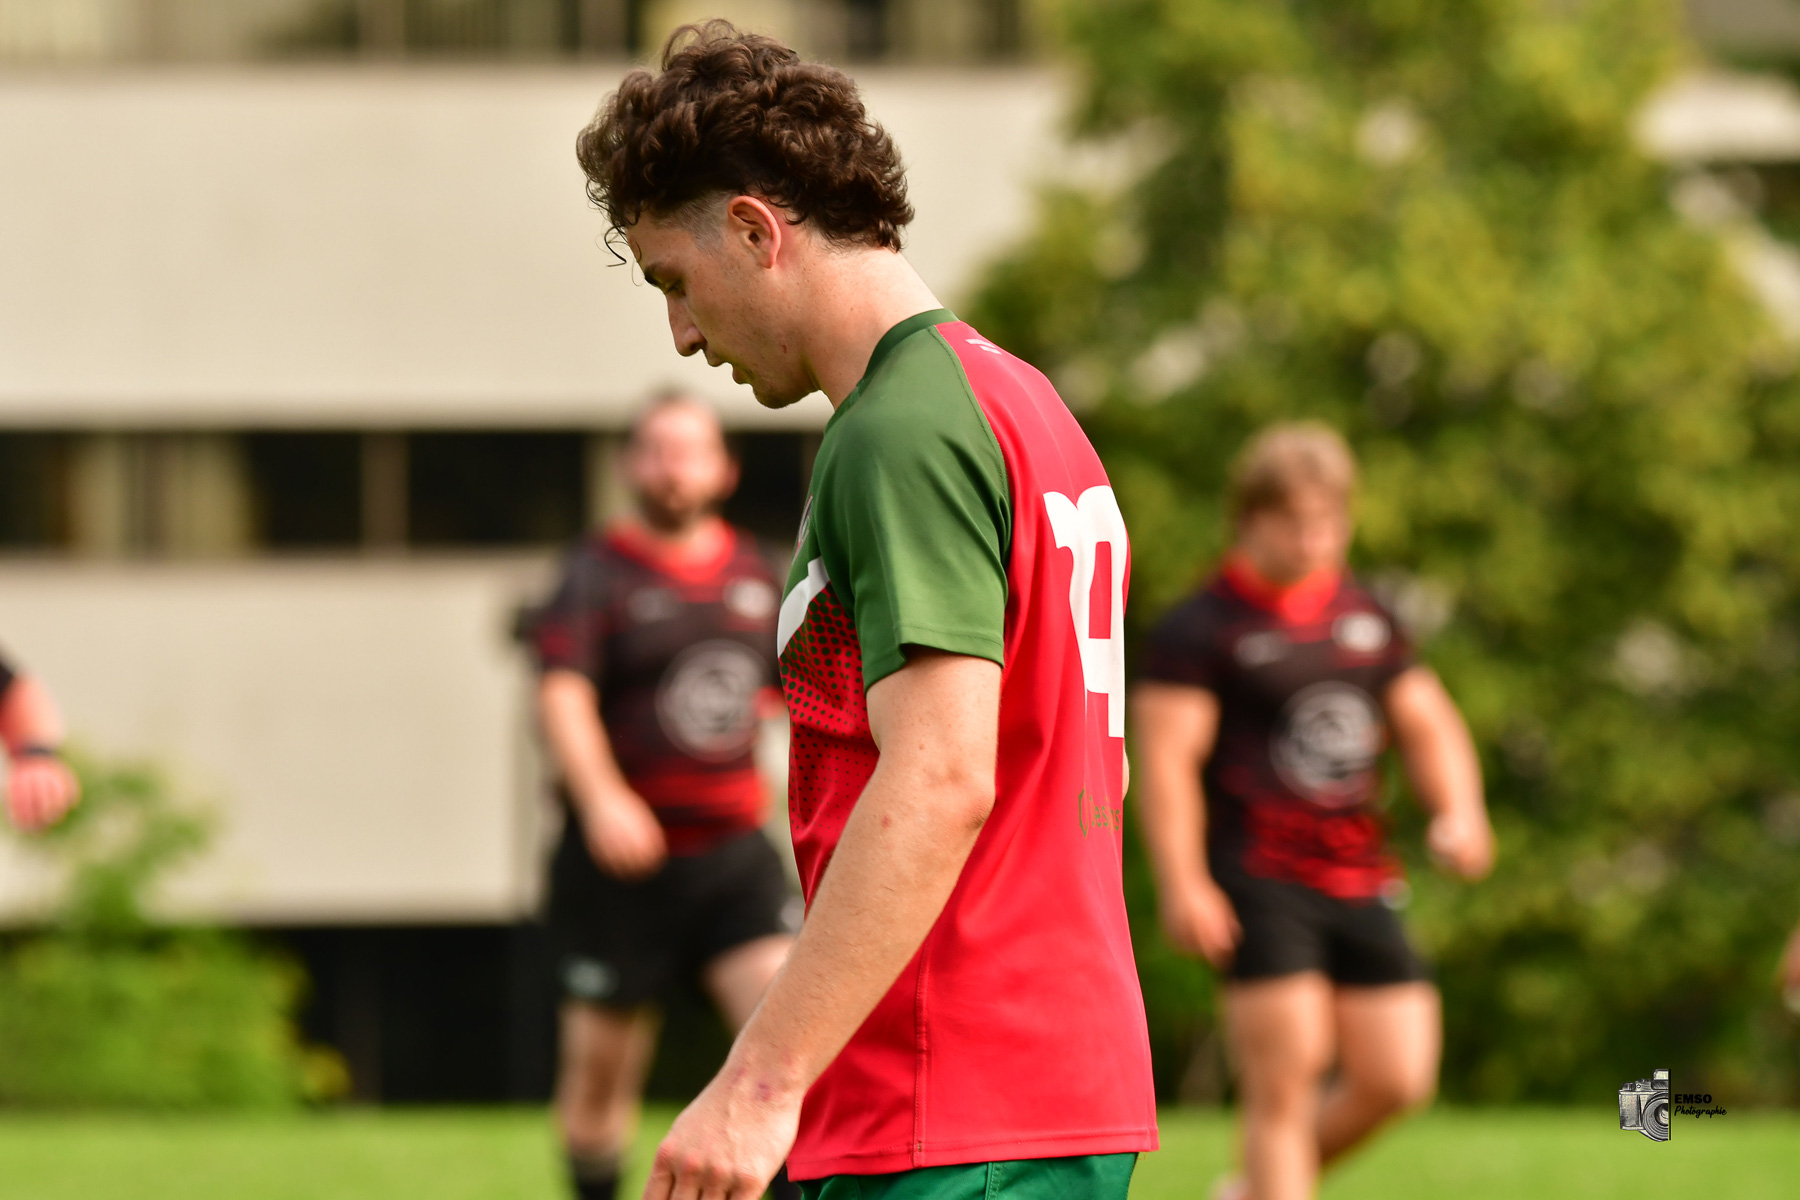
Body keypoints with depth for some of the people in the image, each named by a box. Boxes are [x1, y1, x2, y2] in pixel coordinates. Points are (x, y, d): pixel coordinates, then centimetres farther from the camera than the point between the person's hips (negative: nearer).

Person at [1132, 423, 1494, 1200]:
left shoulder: (1367, 620, 17)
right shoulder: (1201, 628, -3)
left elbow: (1426, 726, 21)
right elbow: (1165, 758, -10)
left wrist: (1457, 812, 1)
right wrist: (1182, 884, -20)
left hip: (1359, 883, 6)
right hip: (1257, 884, -6)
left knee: (1397, 1077, 1)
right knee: (1286, 1083, -13)